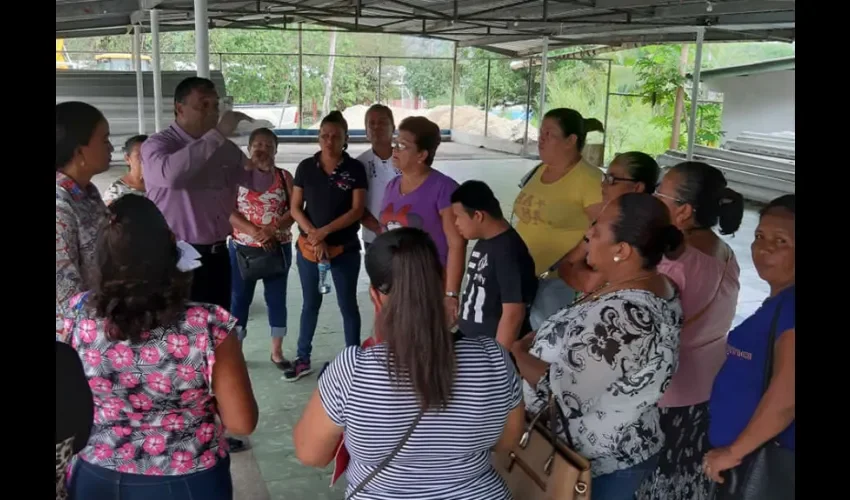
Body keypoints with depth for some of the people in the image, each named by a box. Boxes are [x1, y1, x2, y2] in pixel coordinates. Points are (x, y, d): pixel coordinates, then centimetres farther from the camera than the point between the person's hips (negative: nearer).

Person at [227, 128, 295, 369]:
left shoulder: (284, 177, 3)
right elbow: (228, 211, -8)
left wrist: (273, 229, -20)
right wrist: (255, 232, -20)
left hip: (278, 248, 1)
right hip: (242, 248, -1)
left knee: (276, 298, 8)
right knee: (239, 298, 6)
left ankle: (277, 351, 19)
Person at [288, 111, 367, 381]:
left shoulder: (355, 169, -5)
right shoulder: (306, 167, 1)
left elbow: (357, 210, -10)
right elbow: (295, 208, 0)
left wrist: (325, 231, -17)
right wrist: (314, 236, -13)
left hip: (345, 249, -2)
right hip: (308, 248, 2)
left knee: (348, 304, 8)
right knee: (310, 304, 14)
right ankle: (303, 359, 25)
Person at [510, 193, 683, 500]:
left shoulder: (621, 315, -32)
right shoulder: (660, 287, -1)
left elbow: (566, 393, -31)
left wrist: (514, 354, -17)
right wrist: (540, 339, -2)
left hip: (594, 464, -8)